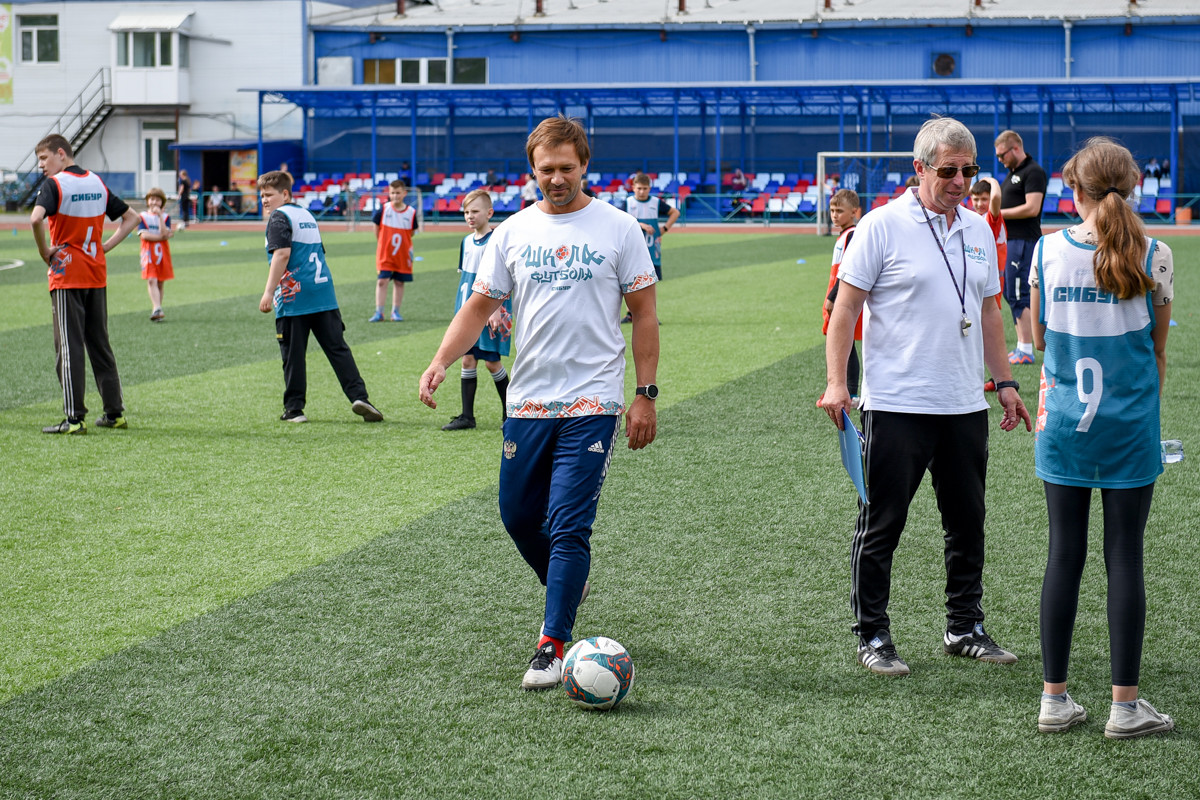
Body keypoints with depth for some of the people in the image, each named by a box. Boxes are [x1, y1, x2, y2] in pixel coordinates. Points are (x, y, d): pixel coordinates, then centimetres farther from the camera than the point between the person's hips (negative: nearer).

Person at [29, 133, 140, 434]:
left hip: (66, 276, -6)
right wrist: (105, 246, 11)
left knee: (69, 347, -4)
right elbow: (131, 217, 18)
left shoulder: (54, 184, -9)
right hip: (97, 276, 6)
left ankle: (74, 418, -6)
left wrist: (44, 251, -12)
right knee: (100, 344, 12)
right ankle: (115, 412, 13)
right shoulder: (97, 183, 10)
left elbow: (36, 219, -27)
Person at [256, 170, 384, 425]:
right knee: (337, 347, 3)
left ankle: (294, 409, 6)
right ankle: (359, 396, -9)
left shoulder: (279, 217, -5)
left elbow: (282, 253, -18)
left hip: (293, 298, -7)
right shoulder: (307, 215, 21)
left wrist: (269, 292, -19)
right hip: (324, 294, 7)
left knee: (293, 354, 1)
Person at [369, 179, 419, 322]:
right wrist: (382, 243, 11)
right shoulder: (384, 210, -6)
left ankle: (396, 312, 17)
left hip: (403, 255, 1)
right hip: (384, 254, -1)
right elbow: (377, 227, 7)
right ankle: (379, 312, -1)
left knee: (399, 282, 7)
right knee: (381, 281, -5)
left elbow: (412, 232, 8)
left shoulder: (411, 212, -5)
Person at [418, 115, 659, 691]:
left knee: (568, 525, -10)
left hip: (592, 402, -4)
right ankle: (568, 587, 40)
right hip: (527, 402, 4)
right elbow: (480, 305, 9)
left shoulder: (618, 229, -1)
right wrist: (441, 360, -7)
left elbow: (643, 314, 2)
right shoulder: (513, 232, 7)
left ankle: (552, 646, -3)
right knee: (518, 515, 13)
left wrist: (645, 395, -3)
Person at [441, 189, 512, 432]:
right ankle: (467, 416, 8)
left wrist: (496, 310, -19)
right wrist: (460, 309, 17)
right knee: (467, 359, 5)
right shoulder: (467, 242, 10)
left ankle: (509, 412, 16)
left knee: (492, 362, -1)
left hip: (490, 312, -7)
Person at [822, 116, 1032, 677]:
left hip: (965, 405, 6)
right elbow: (846, 306, -8)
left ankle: (965, 628, 25)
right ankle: (872, 637, 10)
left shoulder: (978, 230, 12)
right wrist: (836, 381, -15)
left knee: (967, 520, 12)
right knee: (882, 524, 0)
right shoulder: (883, 225, -7)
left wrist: (1005, 382, 17)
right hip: (897, 405, -6)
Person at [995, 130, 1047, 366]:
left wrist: (999, 213, -14)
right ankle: (1020, 348, 16)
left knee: (1019, 294, -11)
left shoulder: (1033, 172, -11)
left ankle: (1026, 351, -9)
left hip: (1024, 240, -10)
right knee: (1010, 293, 11)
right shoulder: (1012, 172, 20)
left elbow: (1031, 208, -20)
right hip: (1009, 240, 10)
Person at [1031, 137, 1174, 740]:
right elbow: (1158, 348, 4)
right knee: (1124, 558, 3)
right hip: (1129, 424, -2)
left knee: (1064, 554, 8)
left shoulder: (1048, 249, -4)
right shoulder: (1153, 256, -7)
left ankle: (1054, 698, 13)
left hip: (1063, 420, 2)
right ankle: (1125, 706, 7)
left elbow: (1040, 338, 7)